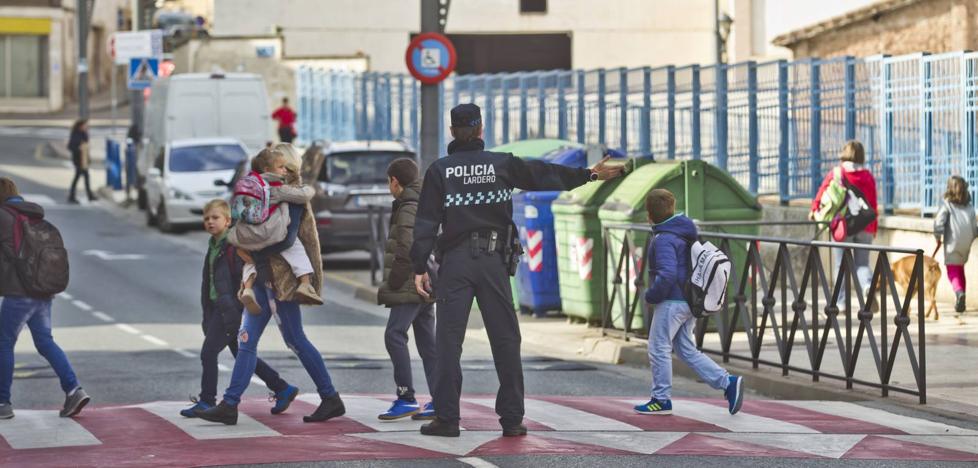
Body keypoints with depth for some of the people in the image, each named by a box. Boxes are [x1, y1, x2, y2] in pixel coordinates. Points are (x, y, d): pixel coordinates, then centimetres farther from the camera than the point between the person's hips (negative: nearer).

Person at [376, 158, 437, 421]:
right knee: (427, 340, 9)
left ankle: (406, 398, -15)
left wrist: (393, 284, -13)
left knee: (395, 335, -12)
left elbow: (407, 251, -20)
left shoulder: (408, 209, -12)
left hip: (410, 287, -10)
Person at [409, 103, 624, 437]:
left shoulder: (439, 170, 2)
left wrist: (420, 267, -1)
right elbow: (544, 175, 12)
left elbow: (426, 221, -2)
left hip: (455, 261, -1)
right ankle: (512, 419, 6)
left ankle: (446, 418, -4)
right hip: (493, 260, 1)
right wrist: (589, 174, 23)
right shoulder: (501, 164, 4)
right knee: (505, 338, 6)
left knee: (448, 340, 0)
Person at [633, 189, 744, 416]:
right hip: (690, 301, 9)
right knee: (686, 350, 14)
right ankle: (728, 383, 6)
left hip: (672, 302, -9)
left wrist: (651, 296, -13)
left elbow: (666, 275, -29)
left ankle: (661, 400, 10)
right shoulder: (685, 234, 12)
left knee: (658, 350, 3)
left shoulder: (664, 239, -18)